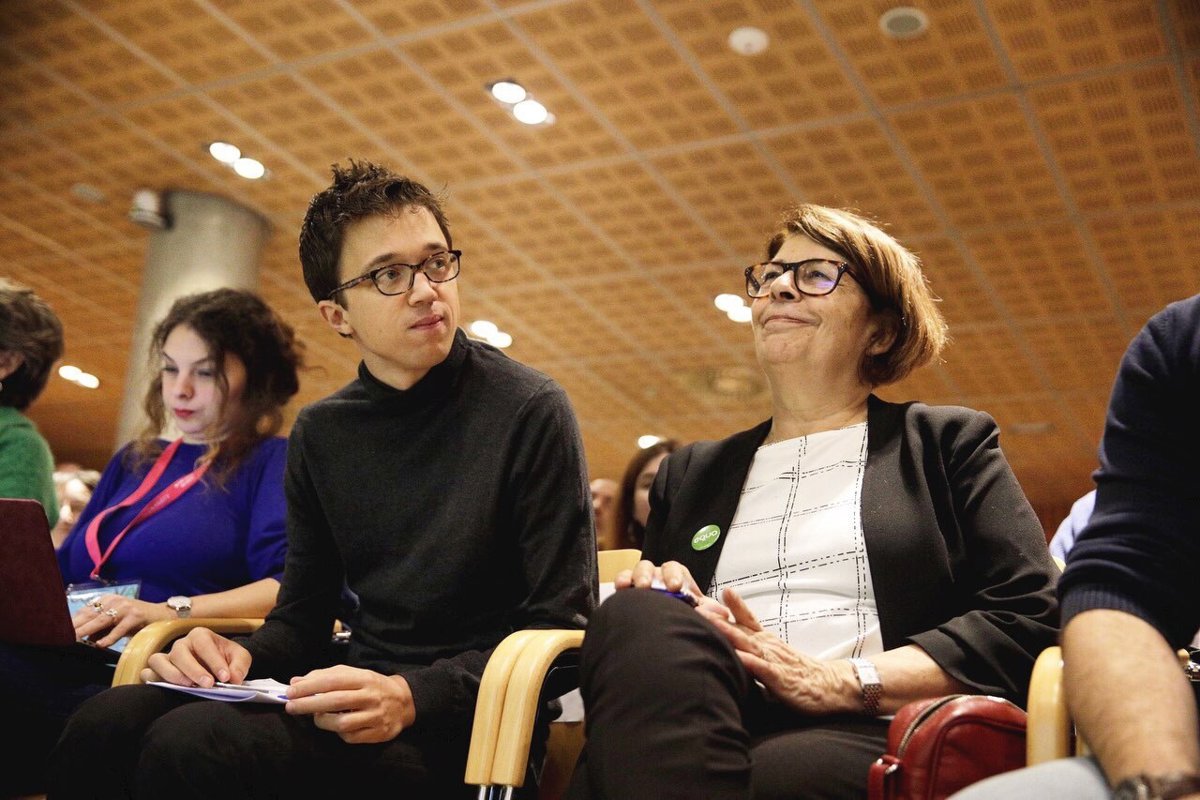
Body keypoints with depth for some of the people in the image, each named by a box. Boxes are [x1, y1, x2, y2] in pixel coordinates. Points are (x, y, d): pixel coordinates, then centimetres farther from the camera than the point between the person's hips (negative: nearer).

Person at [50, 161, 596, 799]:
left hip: (464, 720, -5)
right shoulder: (320, 434, 11)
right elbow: (304, 615, 14)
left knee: (192, 745, -27)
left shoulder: (530, 412, -7)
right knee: (106, 725, -19)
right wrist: (243, 655, -10)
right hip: (362, 692, 5)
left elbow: (561, 624, -9)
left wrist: (412, 697, -23)